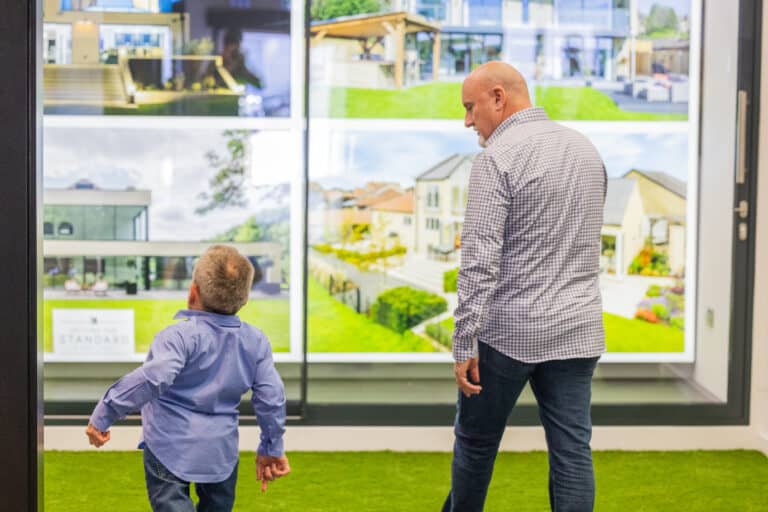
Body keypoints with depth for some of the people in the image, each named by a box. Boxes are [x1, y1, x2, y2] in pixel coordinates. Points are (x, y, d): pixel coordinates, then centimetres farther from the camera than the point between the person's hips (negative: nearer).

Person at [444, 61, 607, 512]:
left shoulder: (498, 157, -12)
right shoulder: (586, 148, 10)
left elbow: (480, 260, -18)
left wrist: (465, 344, -16)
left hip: (510, 330, -6)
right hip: (578, 329, 6)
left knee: (476, 441, 13)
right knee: (572, 449, 5)